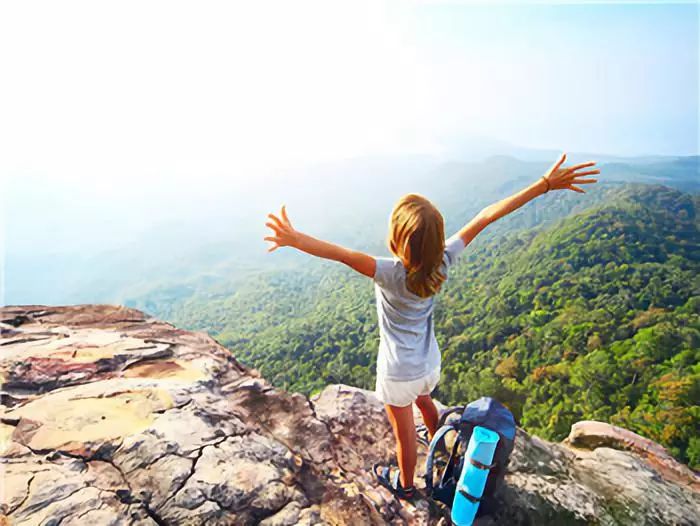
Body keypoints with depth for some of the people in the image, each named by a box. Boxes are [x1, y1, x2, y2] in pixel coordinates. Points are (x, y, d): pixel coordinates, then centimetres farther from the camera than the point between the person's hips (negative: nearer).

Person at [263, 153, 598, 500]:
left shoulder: (391, 274, -33)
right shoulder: (442, 262, -20)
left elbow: (347, 256, -51)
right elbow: (486, 216, -18)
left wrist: (296, 239, -62)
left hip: (398, 373, -6)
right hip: (430, 363, 6)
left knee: (404, 432, 19)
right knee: (424, 402, 37)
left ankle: (405, 485, 48)